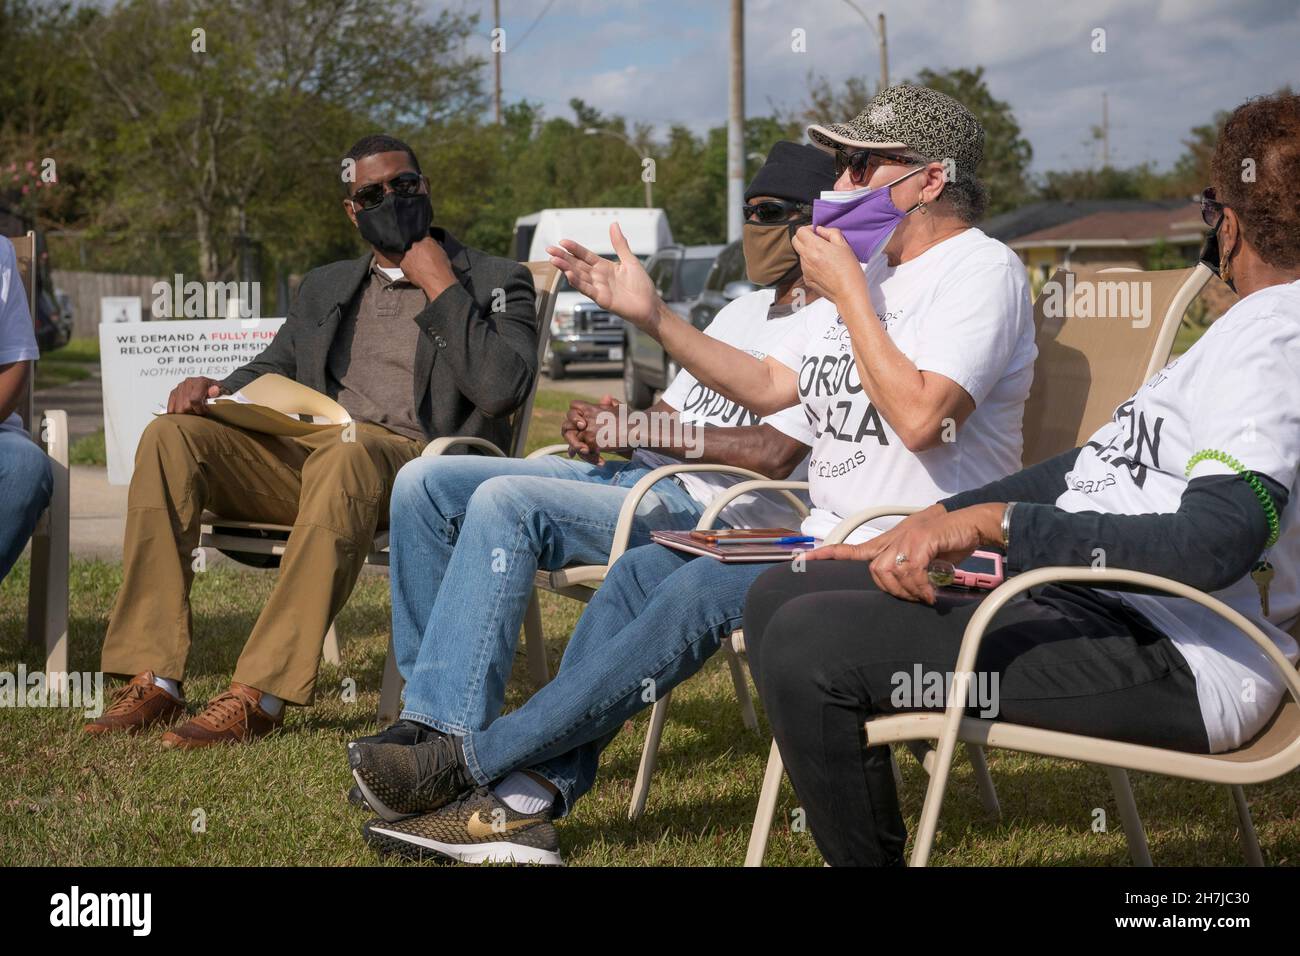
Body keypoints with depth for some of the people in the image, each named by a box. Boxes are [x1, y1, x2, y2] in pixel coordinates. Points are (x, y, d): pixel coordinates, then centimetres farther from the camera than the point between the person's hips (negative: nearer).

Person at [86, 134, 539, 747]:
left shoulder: (495, 283, 10)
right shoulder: (325, 287, 27)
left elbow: (500, 391, -7)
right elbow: (270, 371, 28)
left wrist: (441, 289, -6)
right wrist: (214, 392, 5)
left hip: (411, 462, -6)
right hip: (303, 452, 6)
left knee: (345, 456, -40)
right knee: (171, 437, -18)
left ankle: (260, 695, -42)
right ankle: (154, 680, -24)